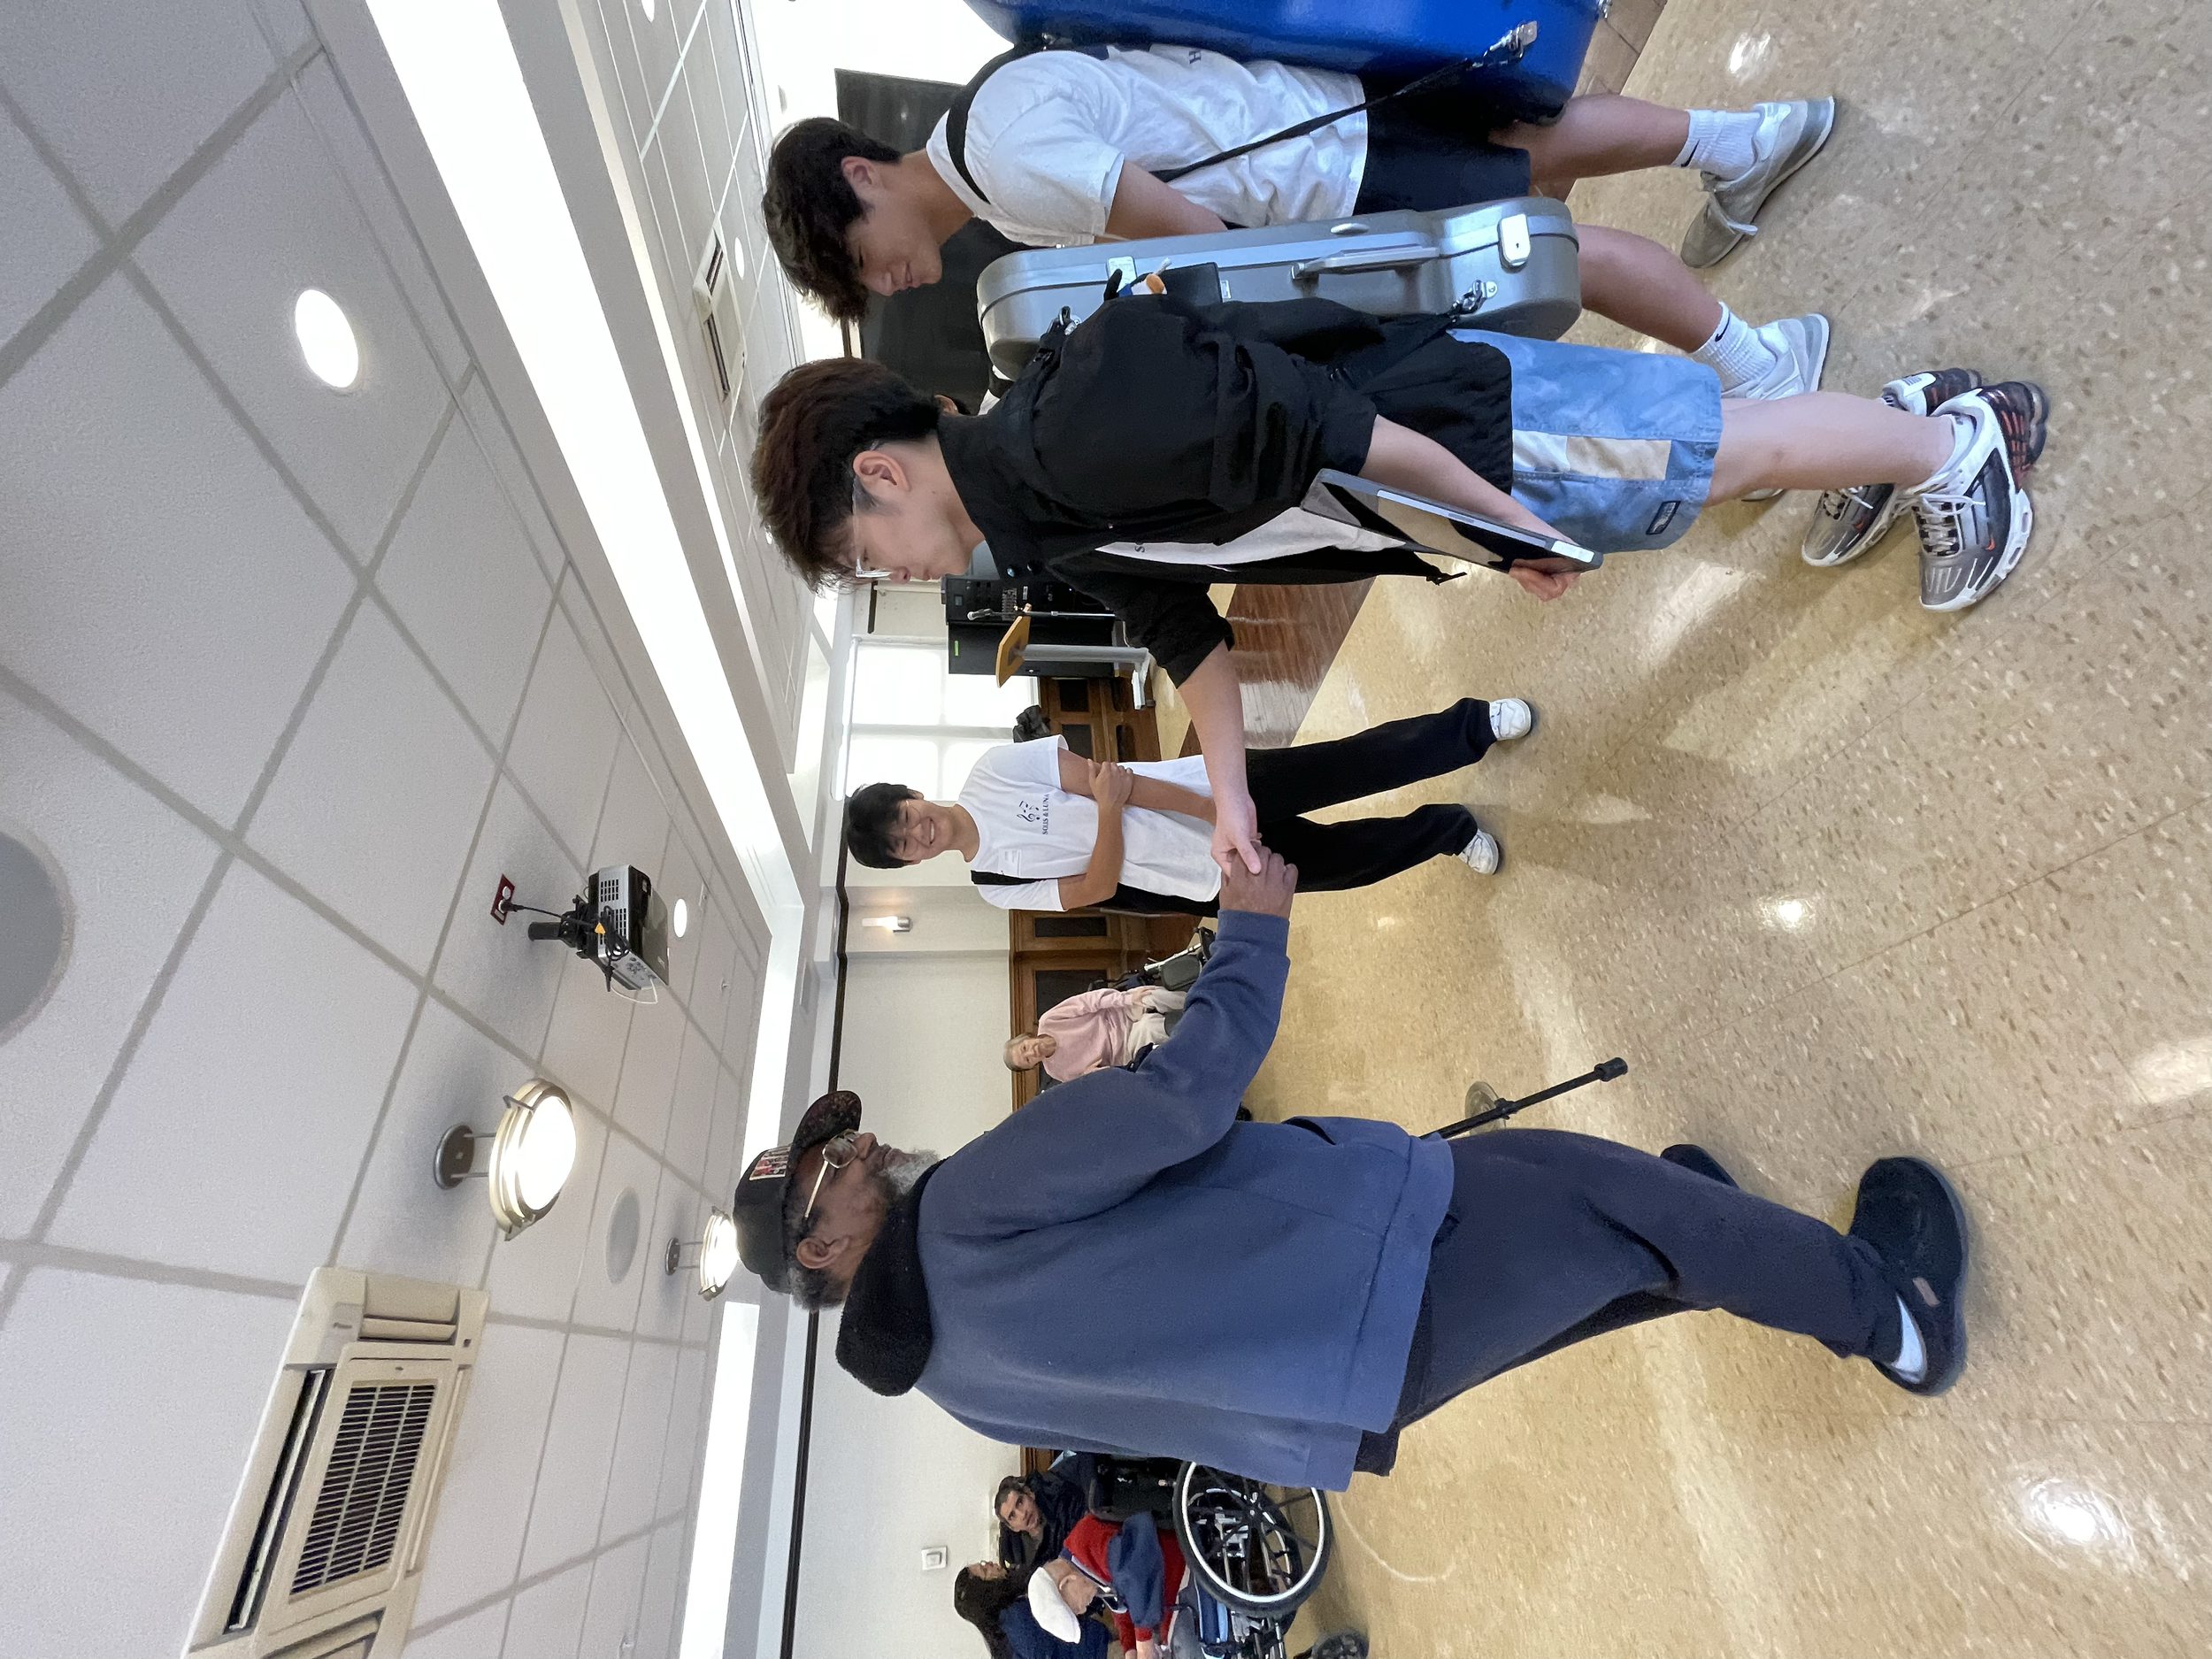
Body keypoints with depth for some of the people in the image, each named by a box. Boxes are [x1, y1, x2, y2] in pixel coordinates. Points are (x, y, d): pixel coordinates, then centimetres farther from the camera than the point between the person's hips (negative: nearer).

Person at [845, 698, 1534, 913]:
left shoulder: (991, 768, -6)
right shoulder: (996, 884, -2)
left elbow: (1098, 775, -10)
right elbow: (1098, 887, -9)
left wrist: (1220, 807, -15)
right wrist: (1109, 812, -27)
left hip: (1214, 783, -1)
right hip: (1215, 876, 1)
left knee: (1351, 765, -6)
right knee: (1343, 860, 3)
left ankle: (1472, 726, 16)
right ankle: (1448, 830, 29)